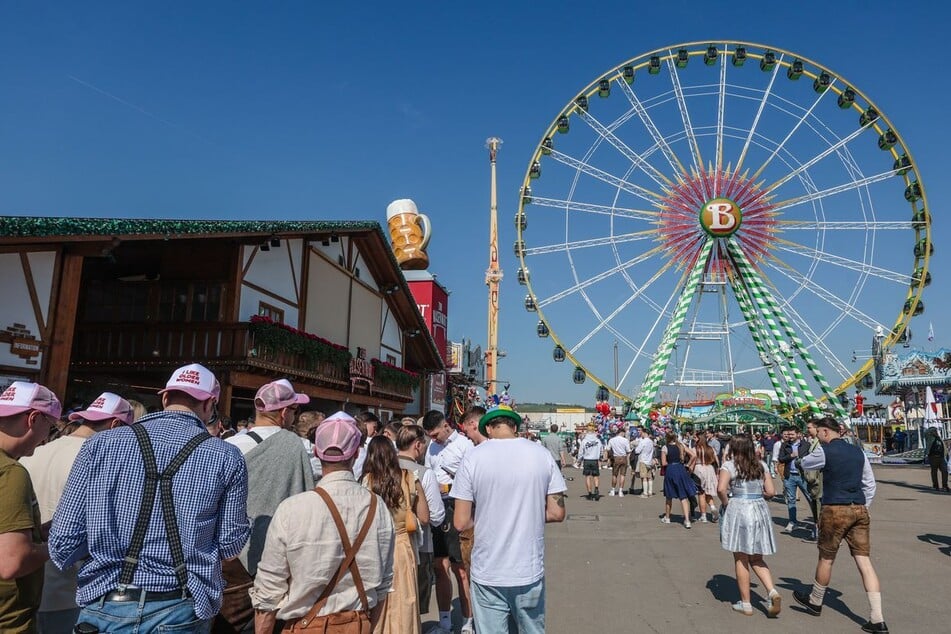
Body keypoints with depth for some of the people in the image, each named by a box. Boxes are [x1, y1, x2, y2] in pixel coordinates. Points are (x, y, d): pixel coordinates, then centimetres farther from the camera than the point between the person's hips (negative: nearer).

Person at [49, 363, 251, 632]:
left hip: (104, 608, 1)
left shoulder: (99, 444, -5)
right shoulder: (227, 458, -9)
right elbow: (230, 544, -4)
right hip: (180, 612, -1)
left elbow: (63, 543, -5)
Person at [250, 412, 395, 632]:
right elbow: (383, 586, 0)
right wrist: (367, 627, 15)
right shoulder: (377, 508, -11)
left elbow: (268, 593, -13)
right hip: (360, 625, 3)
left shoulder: (291, 510, -21)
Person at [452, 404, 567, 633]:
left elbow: (461, 522, -8)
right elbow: (557, 513, -1)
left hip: (488, 574, -1)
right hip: (530, 571, 2)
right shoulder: (542, 455, -4)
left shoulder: (473, 457, -9)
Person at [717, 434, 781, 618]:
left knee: (741, 559, 6)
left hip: (737, 511, -4)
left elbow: (721, 488, -21)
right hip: (760, 510, 4)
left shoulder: (729, 465, -7)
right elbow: (770, 492, 3)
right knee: (757, 559, 17)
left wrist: (726, 504, -4)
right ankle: (772, 592, -4)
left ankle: (746, 604, 13)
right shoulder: (762, 465, 6)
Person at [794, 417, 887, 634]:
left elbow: (805, 464, 9)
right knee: (864, 561, 5)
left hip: (835, 510, -5)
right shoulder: (858, 452, 9)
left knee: (826, 558, 11)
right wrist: (863, 507, 19)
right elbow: (870, 483, 13)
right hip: (859, 510, 5)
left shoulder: (824, 451, -9)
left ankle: (815, 602, 30)